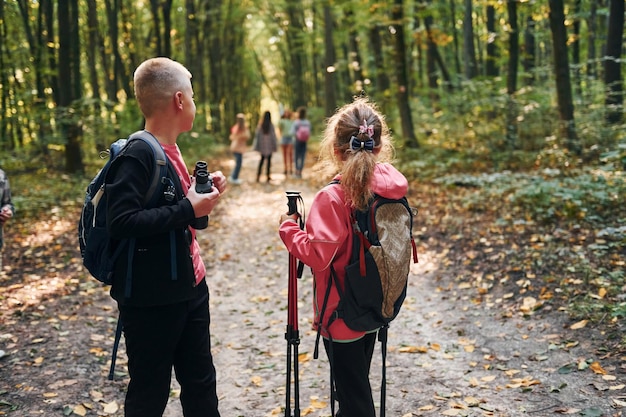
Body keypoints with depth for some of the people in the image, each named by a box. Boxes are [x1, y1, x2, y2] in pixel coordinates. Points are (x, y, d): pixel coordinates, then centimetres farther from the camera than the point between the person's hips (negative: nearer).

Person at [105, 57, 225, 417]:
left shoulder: (170, 150, 11)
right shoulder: (137, 155, -18)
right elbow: (121, 224, -28)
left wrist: (202, 194, 4)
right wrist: (189, 209, -24)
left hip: (189, 288, 9)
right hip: (151, 300, -9)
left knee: (201, 384, 19)